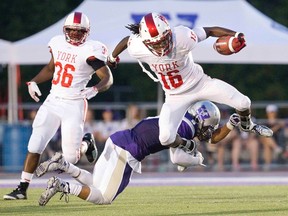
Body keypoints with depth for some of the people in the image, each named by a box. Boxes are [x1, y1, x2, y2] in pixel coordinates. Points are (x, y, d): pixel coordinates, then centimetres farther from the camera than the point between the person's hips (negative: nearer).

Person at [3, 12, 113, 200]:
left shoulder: (90, 50, -12)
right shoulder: (58, 43, 6)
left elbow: (108, 78, -13)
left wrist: (95, 90, -32)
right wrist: (33, 82, 11)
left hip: (74, 105, -5)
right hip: (52, 101, 5)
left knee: (70, 158, -3)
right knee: (35, 146, -5)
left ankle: (86, 142, 30)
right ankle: (22, 189, 1)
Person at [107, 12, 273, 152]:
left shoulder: (182, 38, -32)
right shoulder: (137, 48, -26)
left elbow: (210, 31, -20)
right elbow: (126, 40, -2)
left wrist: (235, 35, -32)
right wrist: (112, 57, 18)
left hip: (200, 83, -1)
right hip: (175, 96, 1)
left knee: (243, 103, -8)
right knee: (166, 138, -18)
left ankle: (246, 124, 31)